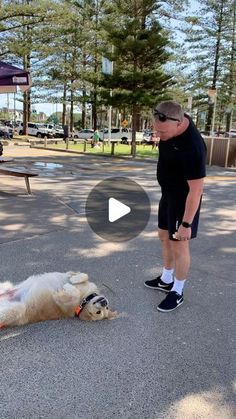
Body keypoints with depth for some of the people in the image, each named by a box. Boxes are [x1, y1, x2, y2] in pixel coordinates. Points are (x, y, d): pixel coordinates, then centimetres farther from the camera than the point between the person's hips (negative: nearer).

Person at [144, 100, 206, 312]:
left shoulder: (192, 147, -35)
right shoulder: (173, 123, -9)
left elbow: (196, 190, -30)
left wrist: (186, 223, -26)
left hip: (184, 199, -9)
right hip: (168, 193, 9)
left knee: (179, 245, 1)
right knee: (165, 237, 19)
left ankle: (177, 292, 20)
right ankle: (166, 279, 39)